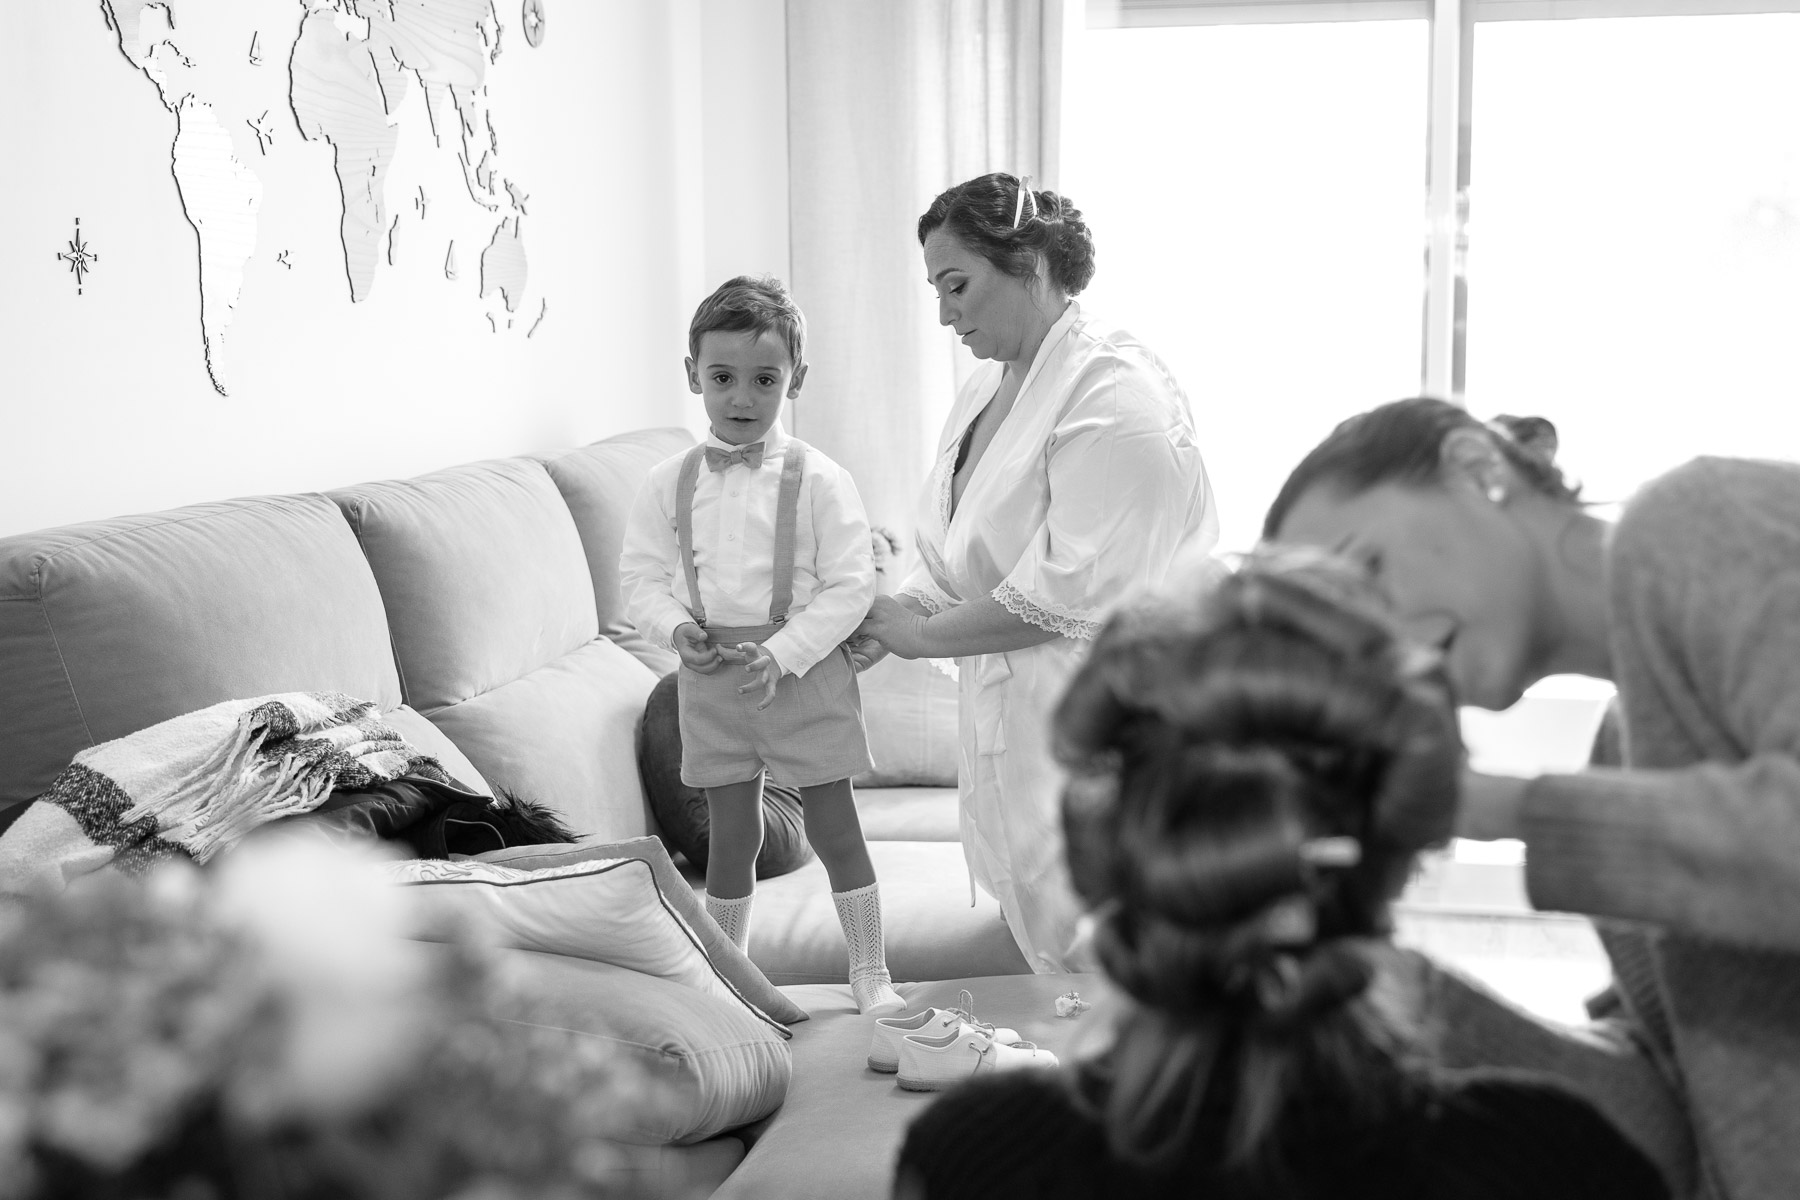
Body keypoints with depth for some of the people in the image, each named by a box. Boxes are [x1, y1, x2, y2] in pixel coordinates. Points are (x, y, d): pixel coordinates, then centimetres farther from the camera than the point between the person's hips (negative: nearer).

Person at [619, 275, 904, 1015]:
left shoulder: (819, 481, -9)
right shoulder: (670, 483, 1)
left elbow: (851, 586, -10)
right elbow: (640, 575, 6)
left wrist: (783, 653, -19)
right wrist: (676, 627, -14)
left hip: (804, 671, -2)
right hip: (710, 677, 3)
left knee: (833, 825, 5)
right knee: (731, 833, 12)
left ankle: (870, 971, 19)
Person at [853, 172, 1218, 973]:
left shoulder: (1113, 387, -16)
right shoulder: (985, 390, 13)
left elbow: (1073, 589, -22)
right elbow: (958, 567, 17)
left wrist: (923, 634, -13)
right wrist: (876, 626, -2)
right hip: (1013, 724, 9)